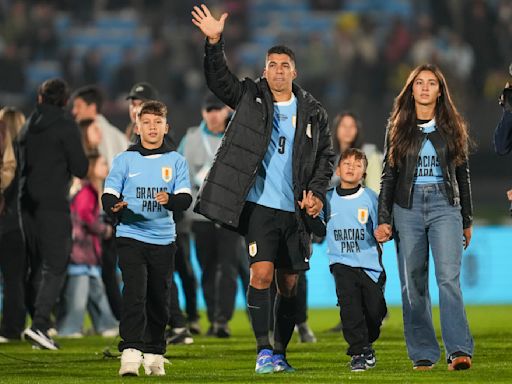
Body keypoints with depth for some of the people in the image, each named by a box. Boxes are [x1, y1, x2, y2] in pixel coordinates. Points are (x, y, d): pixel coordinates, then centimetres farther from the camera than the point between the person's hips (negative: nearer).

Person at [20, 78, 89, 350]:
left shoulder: (28, 126, 14)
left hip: (28, 203, 7)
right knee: (54, 267, -7)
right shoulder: (65, 125, -7)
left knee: (37, 266, 13)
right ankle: (39, 324, -21)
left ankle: (39, 323, 12)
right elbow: (80, 169, -9)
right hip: (53, 204, -7)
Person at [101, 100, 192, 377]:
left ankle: (154, 355, 19)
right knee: (135, 293, -16)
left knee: (159, 299, 7)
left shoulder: (176, 161, 6)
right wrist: (114, 208, -23)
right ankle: (130, 354, -21)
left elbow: (185, 199, -2)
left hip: (163, 239, 2)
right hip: (131, 236, -2)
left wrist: (170, 200, -24)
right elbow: (108, 195, 0)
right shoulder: (125, 159, 4)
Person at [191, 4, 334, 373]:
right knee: (262, 274, -16)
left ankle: (280, 354, 16)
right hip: (260, 204, -3)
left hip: (296, 208, 3)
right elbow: (219, 79, -6)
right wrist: (214, 41, -20)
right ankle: (264, 351, -13)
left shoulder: (313, 112, 9)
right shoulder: (250, 97, 6)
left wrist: (317, 192, -2)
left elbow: (325, 156, 13)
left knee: (289, 284, 7)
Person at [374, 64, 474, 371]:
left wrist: (468, 220, 13)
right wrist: (383, 219, 1)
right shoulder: (398, 127, 9)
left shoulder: (453, 127, 10)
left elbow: (463, 174, 14)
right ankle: (423, 354, 5)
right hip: (408, 205, 1)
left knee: (449, 277, -16)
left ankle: (459, 351, -23)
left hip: (445, 204, -1)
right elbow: (389, 174, 9)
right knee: (413, 283, 0)